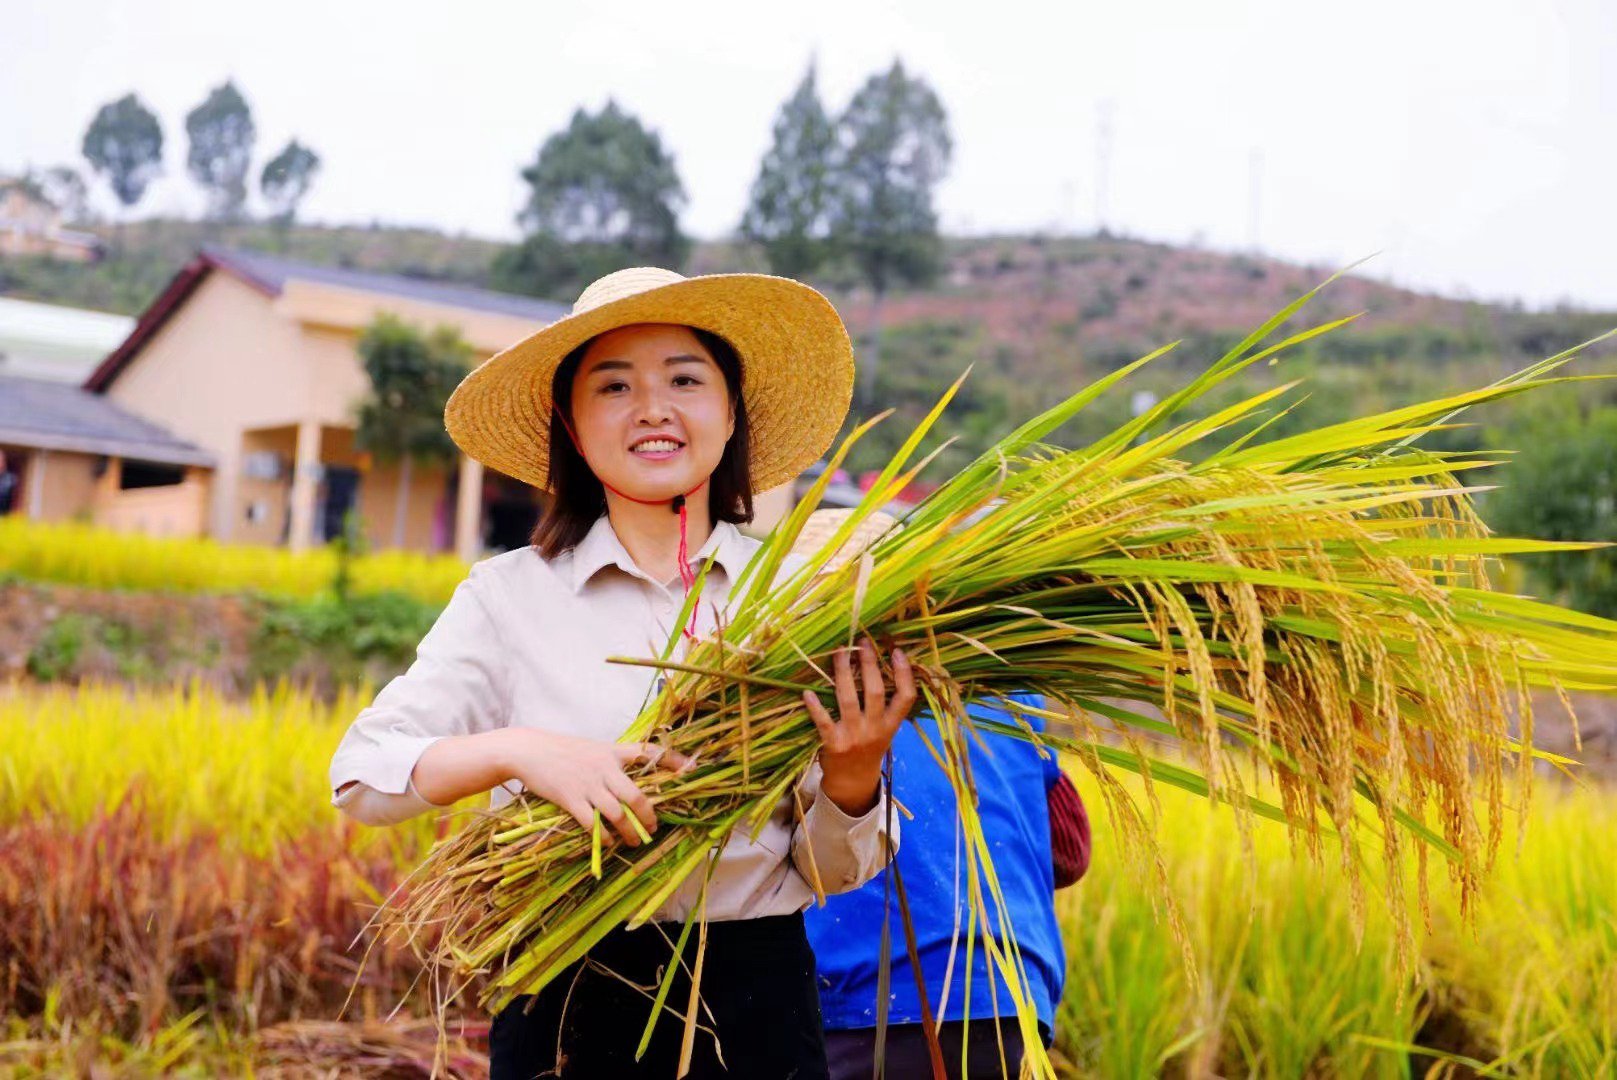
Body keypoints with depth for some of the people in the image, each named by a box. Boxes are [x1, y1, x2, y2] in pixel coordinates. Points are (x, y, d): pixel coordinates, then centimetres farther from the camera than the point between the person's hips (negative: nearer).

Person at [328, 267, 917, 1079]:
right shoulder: (509, 595, -3)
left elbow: (830, 872, 2)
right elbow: (360, 773, -9)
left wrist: (854, 776, -20)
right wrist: (515, 751, -25)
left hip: (761, 997, 1)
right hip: (572, 1002, 0)